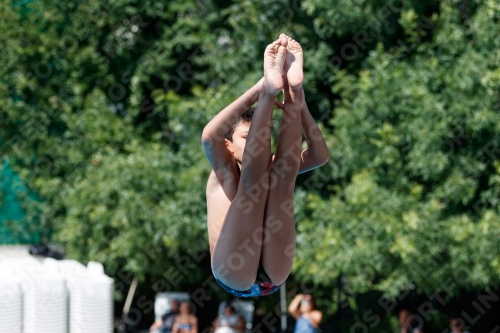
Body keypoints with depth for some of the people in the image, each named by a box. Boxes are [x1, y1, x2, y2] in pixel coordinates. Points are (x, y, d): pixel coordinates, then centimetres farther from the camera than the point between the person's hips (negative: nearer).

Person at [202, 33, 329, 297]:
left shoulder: (271, 168, 24)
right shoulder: (224, 172, 13)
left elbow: (320, 155, 6)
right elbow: (209, 136, -11)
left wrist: (298, 99, -9)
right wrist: (260, 89, -19)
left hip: (273, 276, 3)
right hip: (234, 274, -3)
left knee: (283, 177, -9)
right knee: (254, 181, -17)